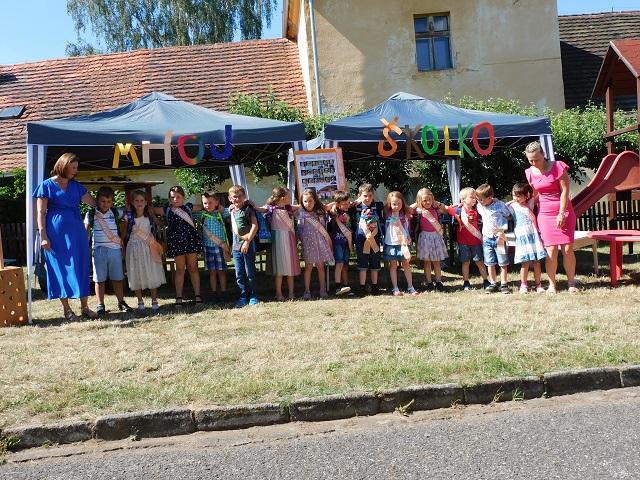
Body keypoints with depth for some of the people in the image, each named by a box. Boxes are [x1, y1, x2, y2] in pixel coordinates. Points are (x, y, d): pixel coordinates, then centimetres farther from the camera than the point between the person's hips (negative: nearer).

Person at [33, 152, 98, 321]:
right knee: (61, 267, 0)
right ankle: (66, 308, 8)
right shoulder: (47, 185, 0)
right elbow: (41, 213, -3)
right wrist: (43, 236, -10)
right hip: (57, 232, -4)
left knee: (81, 266, 4)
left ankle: (84, 307, 11)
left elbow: (94, 203, 14)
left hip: (77, 231, 5)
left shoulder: (76, 186, 13)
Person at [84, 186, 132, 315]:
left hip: (115, 249, 1)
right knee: (99, 279, 3)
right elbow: (86, 232, 6)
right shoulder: (91, 214, 1)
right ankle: (100, 305, 10)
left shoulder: (116, 213, 4)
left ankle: (121, 302, 16)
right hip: (99, 250, -1)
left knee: (117, 278, 7)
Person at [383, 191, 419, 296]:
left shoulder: (404, 215, 1)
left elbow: (405, 230, 3)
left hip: (403, 243, 2)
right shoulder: (388, 215, -4)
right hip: (391, 243, -1)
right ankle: (395, 289, 11)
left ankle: (410, 287, 13)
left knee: (406, 264, 6)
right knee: (393, 265, 5)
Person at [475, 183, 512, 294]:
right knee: (490, 263, 7)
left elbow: (509, 216, 0)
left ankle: (504, 284, 10)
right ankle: (493, 284, 17)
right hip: (487, 237, 4)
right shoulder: (479, 206, 2)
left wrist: (502, 230, -5)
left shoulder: (499, 204, -10)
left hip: (499, 237, -4)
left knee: (503, 263, 2)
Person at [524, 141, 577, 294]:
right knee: (551, 250, -5)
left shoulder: (557, 167, -9)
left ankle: (571, 282, 10)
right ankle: (551, 284, 4)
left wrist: (561, 213, -14)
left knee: (567, 249, -4)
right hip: (545, 214, 2)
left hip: (563, 212, -2)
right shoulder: (530, 172, 3)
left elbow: (564, 190, -10)